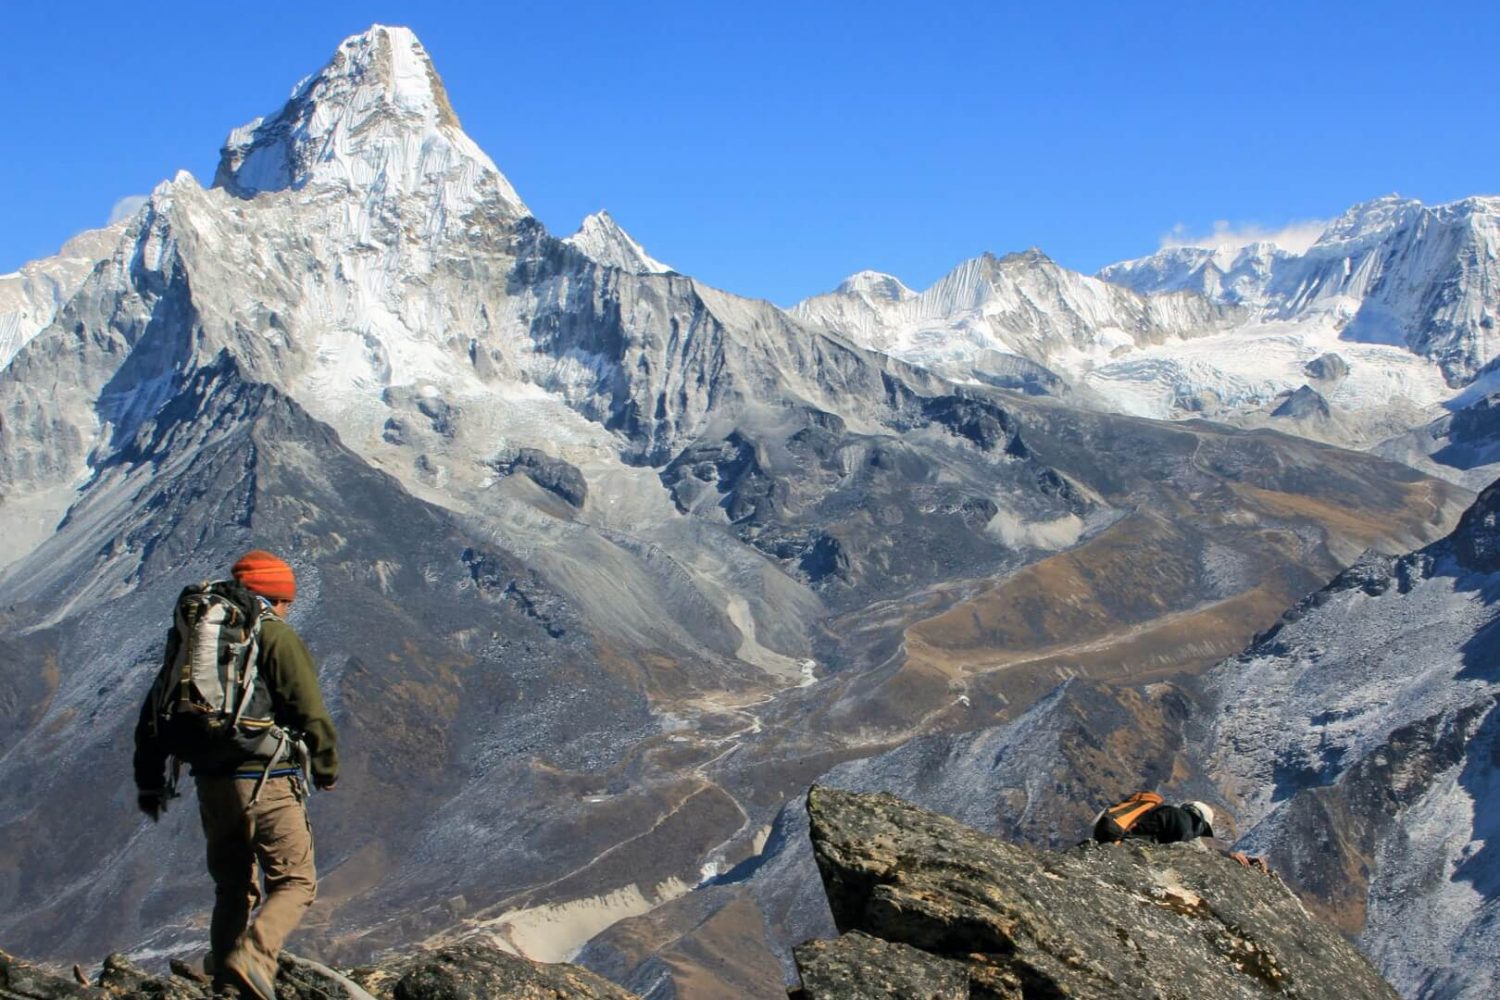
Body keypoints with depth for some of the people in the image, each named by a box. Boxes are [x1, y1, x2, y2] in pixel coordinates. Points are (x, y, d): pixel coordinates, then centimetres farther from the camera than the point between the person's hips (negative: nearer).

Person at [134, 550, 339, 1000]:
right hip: (267, 782, -6)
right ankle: (252, 958, -20)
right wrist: (327, 769, 5)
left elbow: (154, 713, 16)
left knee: (233, 888, 17)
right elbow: (311, 714, -11)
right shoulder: (277, 638, -5)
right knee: (296, 882, 2)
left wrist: (150, 782, 25)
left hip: (212, 785, 6)